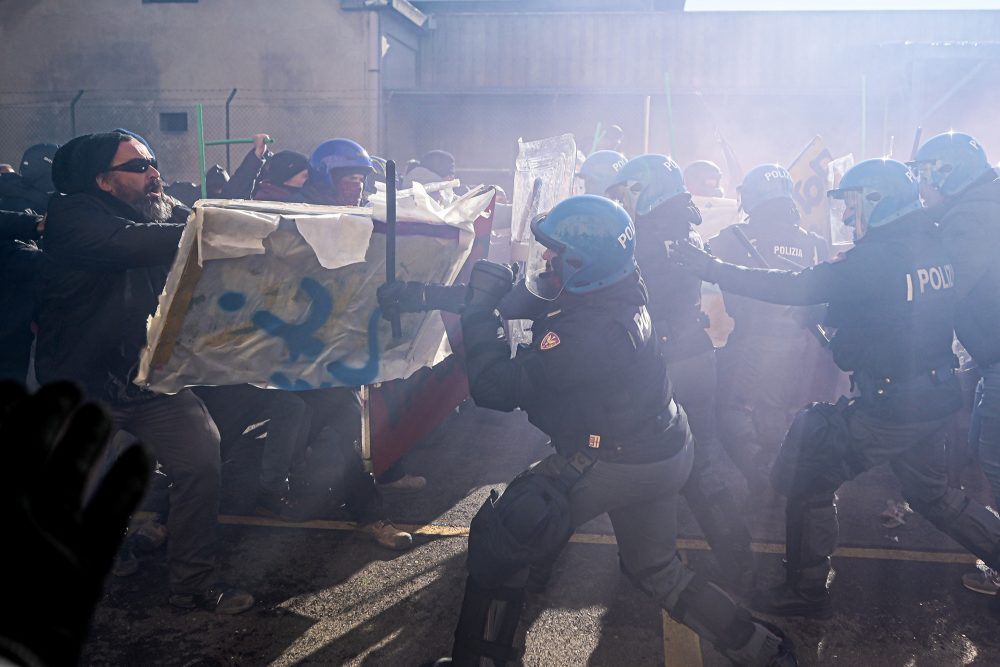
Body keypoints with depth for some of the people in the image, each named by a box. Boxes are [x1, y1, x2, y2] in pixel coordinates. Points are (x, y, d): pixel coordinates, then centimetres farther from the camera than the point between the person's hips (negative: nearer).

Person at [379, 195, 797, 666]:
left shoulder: (589, 332, -31)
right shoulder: (613, 293, -4)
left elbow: (496, 388, -26)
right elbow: (522, 297, 2)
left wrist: (480, 305, -16)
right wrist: (419, 295, 1)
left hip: (613, 464, -9)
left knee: (497, 541, 6)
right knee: (655, 569, 28)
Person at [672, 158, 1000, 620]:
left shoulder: (877, 257, -20)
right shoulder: (934, 246, 4)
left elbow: (793, 288, -22)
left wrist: (713, 269, -20)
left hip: (888, 406, -8)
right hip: (938, 398, 8)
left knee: (809, 478, 4)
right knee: (932, 493, 28)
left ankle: (806, 591, 13)